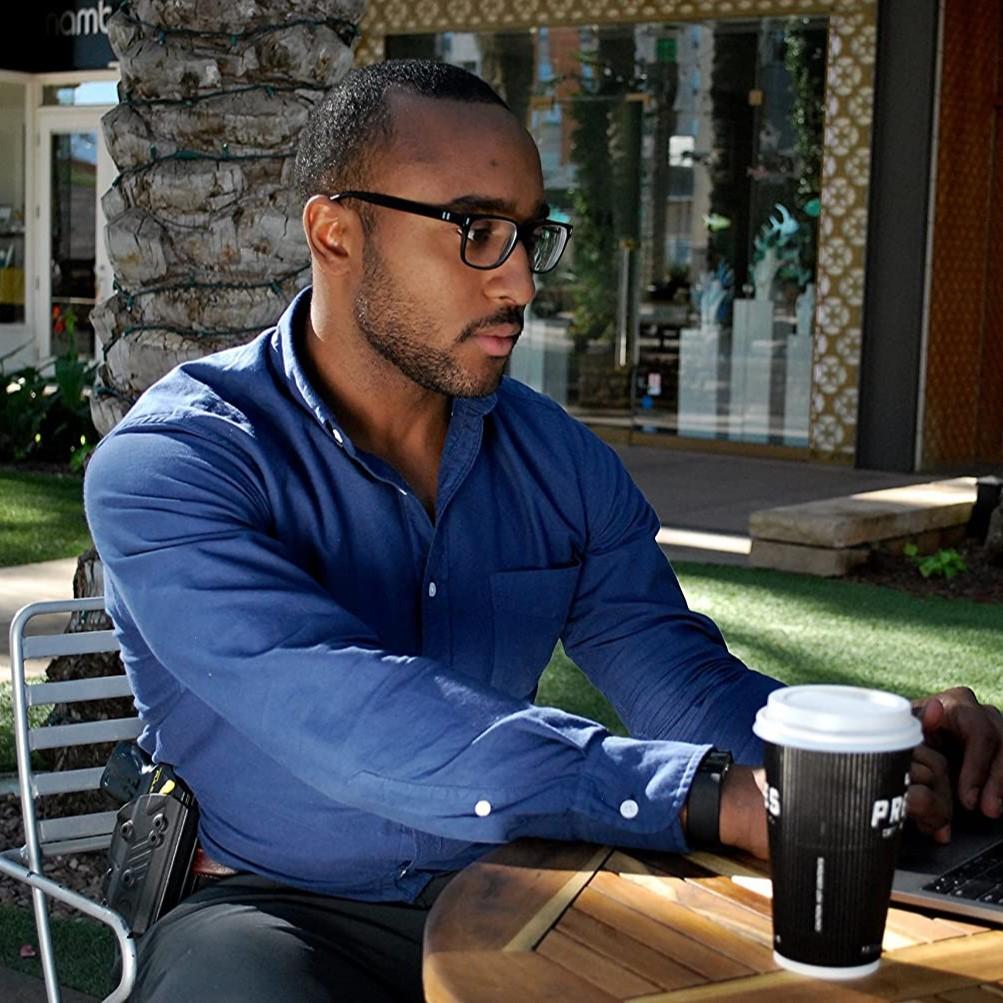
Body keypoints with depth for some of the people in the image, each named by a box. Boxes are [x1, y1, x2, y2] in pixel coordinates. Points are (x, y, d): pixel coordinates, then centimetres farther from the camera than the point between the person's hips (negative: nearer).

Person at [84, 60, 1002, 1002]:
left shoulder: (560, 461, 4)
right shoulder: (172, 464, -16)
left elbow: (687, 683, 2)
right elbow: (347, 717, -29)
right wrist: (717, 800, -36)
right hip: (272, 910, -3)